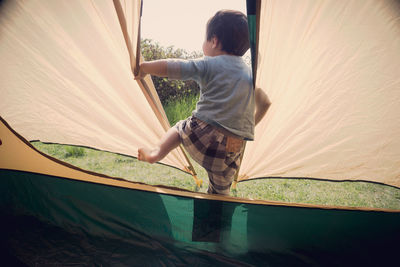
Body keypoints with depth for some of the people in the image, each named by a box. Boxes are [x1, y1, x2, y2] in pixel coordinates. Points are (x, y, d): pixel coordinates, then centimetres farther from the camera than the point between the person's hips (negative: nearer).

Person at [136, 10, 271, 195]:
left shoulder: (209, 64, -2)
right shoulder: (249, 73, 16)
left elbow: (170, 67, -8)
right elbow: (265, 103, 25)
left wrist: (144, 68, 9)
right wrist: (248, 127, 35)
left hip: (202, 136, -4)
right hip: (233, 150, 4)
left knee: (180, 128, 30)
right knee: (220, 193, 22)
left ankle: (157, 152, 11)